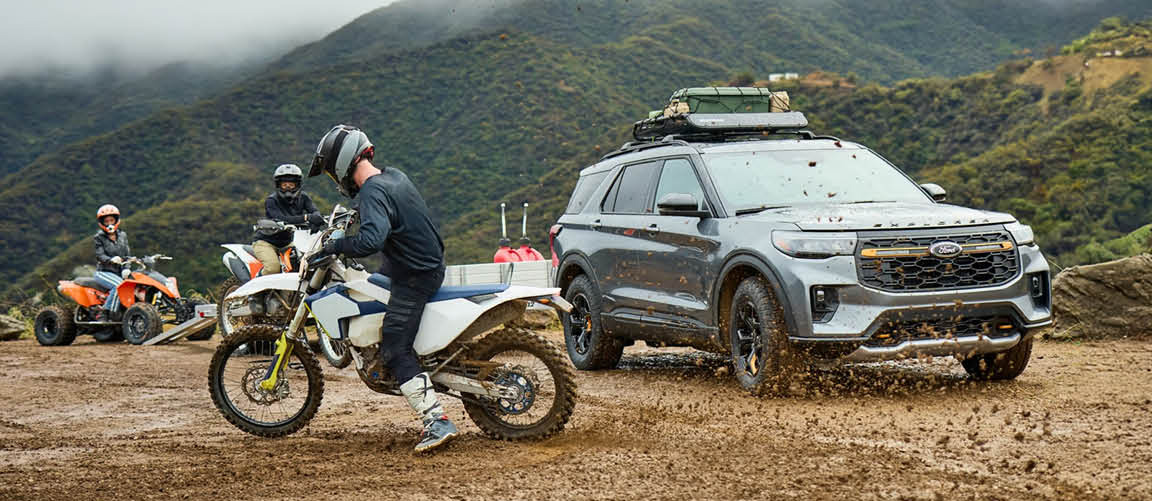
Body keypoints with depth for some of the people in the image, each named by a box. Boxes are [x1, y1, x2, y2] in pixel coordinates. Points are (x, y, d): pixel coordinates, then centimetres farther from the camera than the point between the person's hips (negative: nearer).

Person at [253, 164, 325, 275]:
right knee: (273, 267, -30)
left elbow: (314, 211, -21)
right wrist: (306, 217, -49)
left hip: (287, 243, 6)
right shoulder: (271, 201, -18)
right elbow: (282, 220, -35)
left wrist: (316, 220, -47)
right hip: (266, 242, -6)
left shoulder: (302, 197, -3)